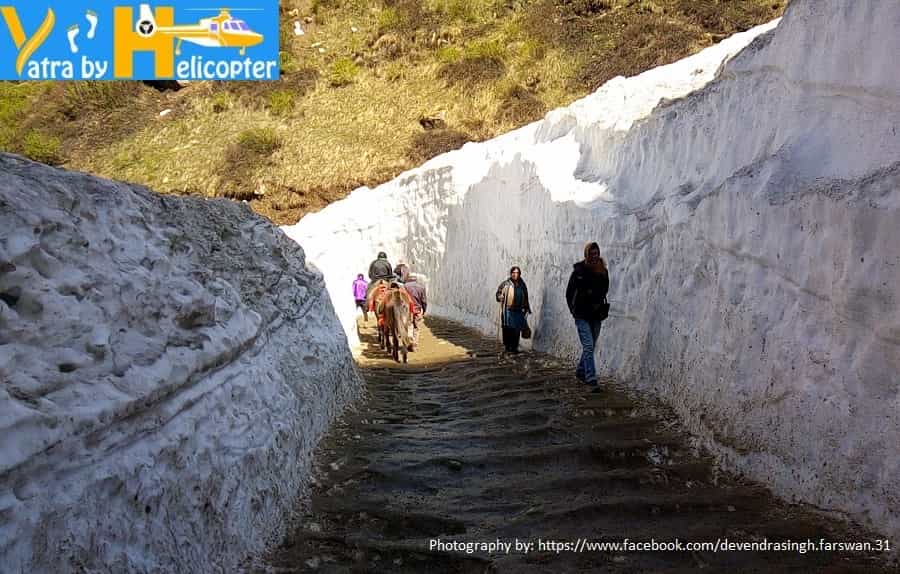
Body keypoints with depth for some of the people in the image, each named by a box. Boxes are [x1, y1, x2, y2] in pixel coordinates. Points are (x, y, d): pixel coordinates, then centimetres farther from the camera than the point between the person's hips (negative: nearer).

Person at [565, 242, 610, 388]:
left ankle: (580, 371, 31)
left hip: (596, 315, 5)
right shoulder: (579, 271, -7)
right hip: (582, 316, -5)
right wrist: (573, 310, 2)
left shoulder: (603, 271, 4)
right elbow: (569, 293, 1)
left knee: (591, 347, 13)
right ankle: (591, 378, -14)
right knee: (588, 346, -12)